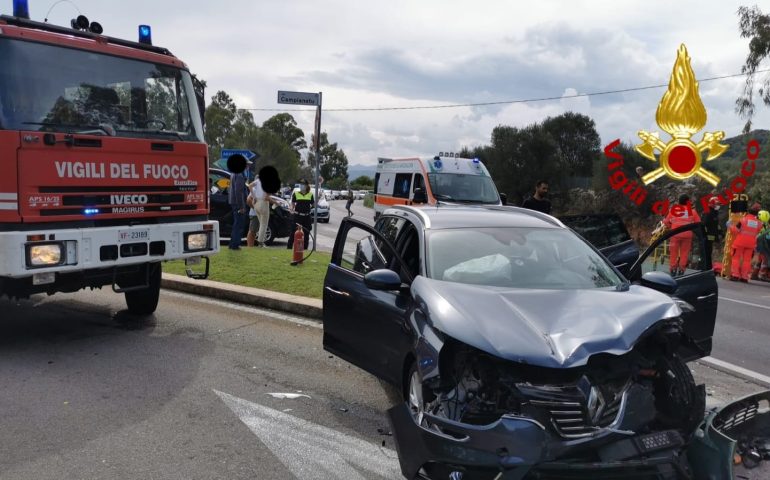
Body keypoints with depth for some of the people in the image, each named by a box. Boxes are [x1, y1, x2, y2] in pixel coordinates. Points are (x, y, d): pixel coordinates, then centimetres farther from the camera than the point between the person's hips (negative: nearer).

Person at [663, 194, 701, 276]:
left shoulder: (673, 209, 3)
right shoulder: (692, 211, 1)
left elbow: (666, 222, 5)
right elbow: (698, 223, 3)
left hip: (675, 234, 0)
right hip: (687, 234, 0)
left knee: (674, 252, 9)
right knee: (684, 253, 7)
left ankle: (673, 269, 9)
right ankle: (681, 270, 7)